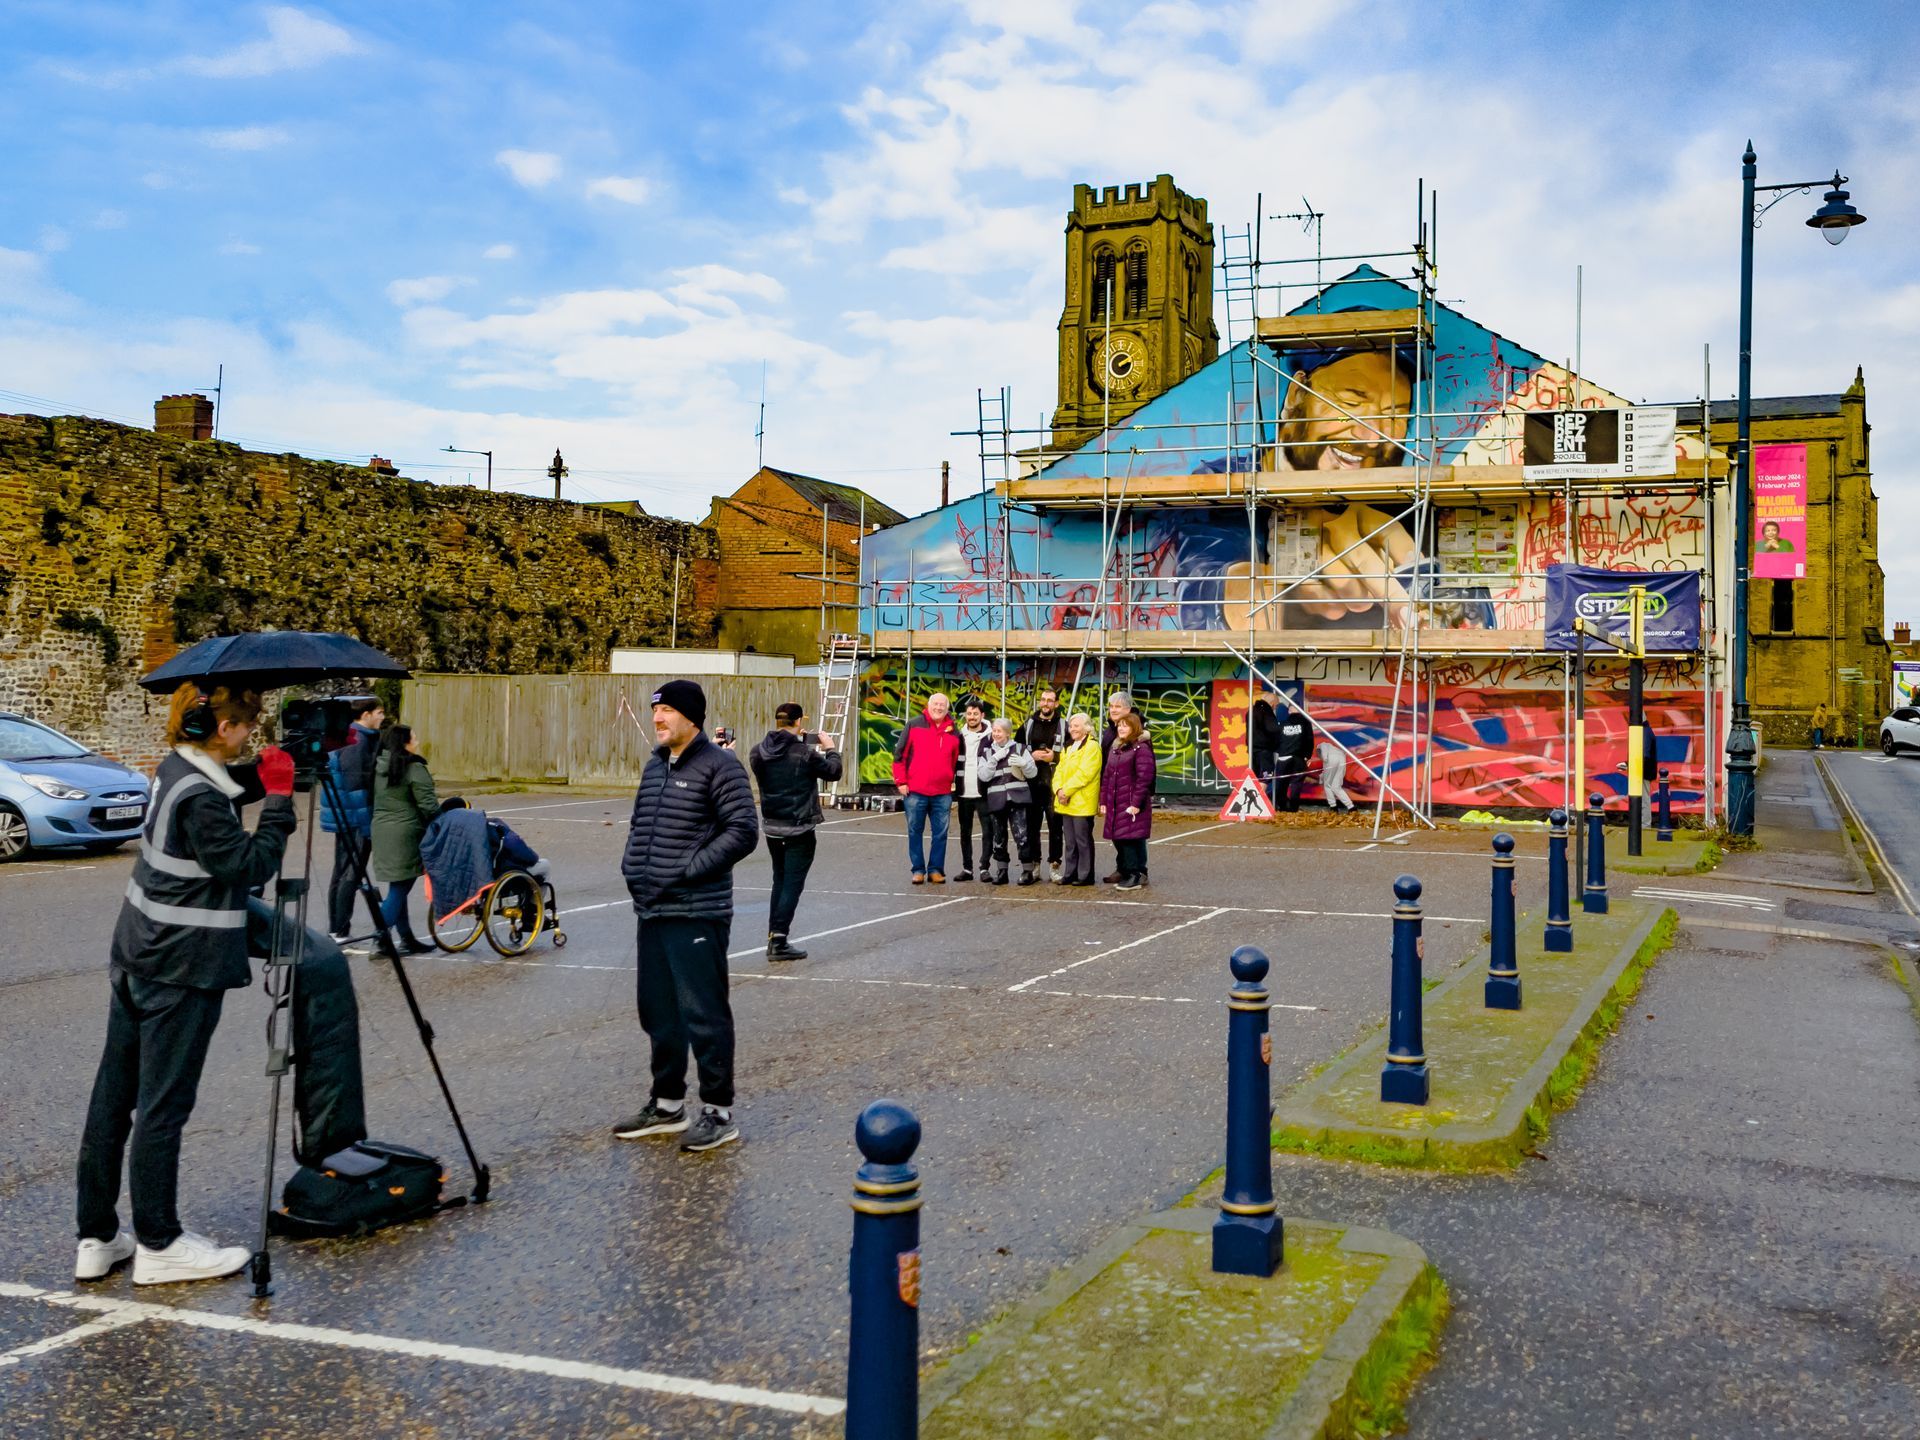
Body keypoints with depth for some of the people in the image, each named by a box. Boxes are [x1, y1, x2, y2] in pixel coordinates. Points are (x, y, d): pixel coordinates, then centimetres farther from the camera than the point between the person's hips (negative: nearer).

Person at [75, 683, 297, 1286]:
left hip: (137, 957, 9)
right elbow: (250, 865, -17)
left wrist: (265, 776, 8)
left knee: (113, 1096, 11)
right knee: (162, 1106, -1)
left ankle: (97, 1238, 20)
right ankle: (159, 1244, 8)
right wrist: (280, 798, -11)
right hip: (182, 970, -9)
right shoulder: (200, 797, -20)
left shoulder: (178, 769, 7)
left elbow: (231, 785, 25)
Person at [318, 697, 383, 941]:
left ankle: (335, 930, 21)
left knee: (342, 872, 15)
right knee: (351, 874, -7)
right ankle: (341, 931, -5)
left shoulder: (346, 737, 14)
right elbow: (358, 781, -20)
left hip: (344, 819, 10)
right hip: (356, 819, -10)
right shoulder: (359, 740, -16)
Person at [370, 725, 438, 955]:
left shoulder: (378, 767, 10)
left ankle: (407, 939, 19)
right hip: (406, 834, -8)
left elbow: (374, 799, 17)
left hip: (381, 832, 8)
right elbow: (428, 805, -15)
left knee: (397, 888, 13)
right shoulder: (414, 769, -14)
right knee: (400, 889, -3)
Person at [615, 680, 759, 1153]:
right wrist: (632, 862, 8)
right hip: (651, 910, 9)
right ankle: (667, 1104, 29)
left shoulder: (718, 765, -10)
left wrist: (689, 869, -18)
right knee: (658, 1012, 16)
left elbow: (743, 831, -16)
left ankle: (719, 1113, 7)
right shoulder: (655, 765, 15)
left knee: (704, 1014, -4)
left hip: (697, 913, -8)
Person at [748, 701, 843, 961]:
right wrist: (830, 748, 14)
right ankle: (779, 942, -5)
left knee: (780, 879, 20)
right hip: (799, 829, -6)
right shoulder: (804, 753, -16)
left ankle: (774, 934, 22)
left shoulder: (759, 752, -3)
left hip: (772, 827, 6)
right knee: (793, 883, 0)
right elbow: (833, 772, -4)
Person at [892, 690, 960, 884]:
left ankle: (935, 869, 12)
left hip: (942, 794, 2)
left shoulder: (953, 732, 9)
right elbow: (899, 754, 2)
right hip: (915, 792, -2)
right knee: (915, 833, 4)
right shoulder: (914, 725, 1)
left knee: (941, 834, 3)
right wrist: (900, 782, -3)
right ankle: (918, 870, 12)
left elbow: (956, 762, 14)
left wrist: (954, 790, 10)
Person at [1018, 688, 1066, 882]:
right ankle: (1031, 864, 10)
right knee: (1031, 825, 3)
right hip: (1032, 783, 2)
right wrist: (1032, 756, -6)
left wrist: (1054, 756, -11)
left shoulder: (1064, 726, 5)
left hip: (1055, 784, -2)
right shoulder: (1028, 724, 12)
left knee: (1055, 825, -2)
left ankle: (1054, 865, 5)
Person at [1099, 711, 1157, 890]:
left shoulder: (1141, 748, -7)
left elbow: (1144, 778, -13)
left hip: (1132, 804, -8)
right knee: (1118, 839, 8)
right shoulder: (1115, 748, 18)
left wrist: (1136, 803, -17)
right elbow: (1106, 776, 18)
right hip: (1115, 803, 8)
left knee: (1129, 839, -8)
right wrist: (1103, 801, 12)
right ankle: (1124, 874, 17)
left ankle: (1134, 876, -2)